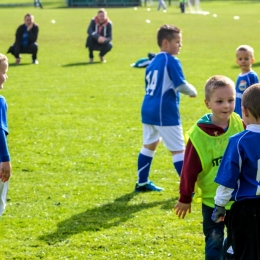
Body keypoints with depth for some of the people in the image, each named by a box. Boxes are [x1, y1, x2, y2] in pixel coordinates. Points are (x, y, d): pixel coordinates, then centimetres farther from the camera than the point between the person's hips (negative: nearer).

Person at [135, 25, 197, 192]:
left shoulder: (153, 62, 13)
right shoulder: (172, 61, -12)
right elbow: (181, 85, -16)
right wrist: (193, 91, 3)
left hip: (148, 109, 8)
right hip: (165, 112, -8)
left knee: (150, 145, 20)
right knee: (178, 150, -3)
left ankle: (142, 182, 25)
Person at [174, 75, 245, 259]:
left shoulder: (240, 126, -7)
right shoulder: (199, 135, -15)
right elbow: (189, 169, -7)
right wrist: (185, 198, 0)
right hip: (212, 200, -3)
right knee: (214, 244, 1)